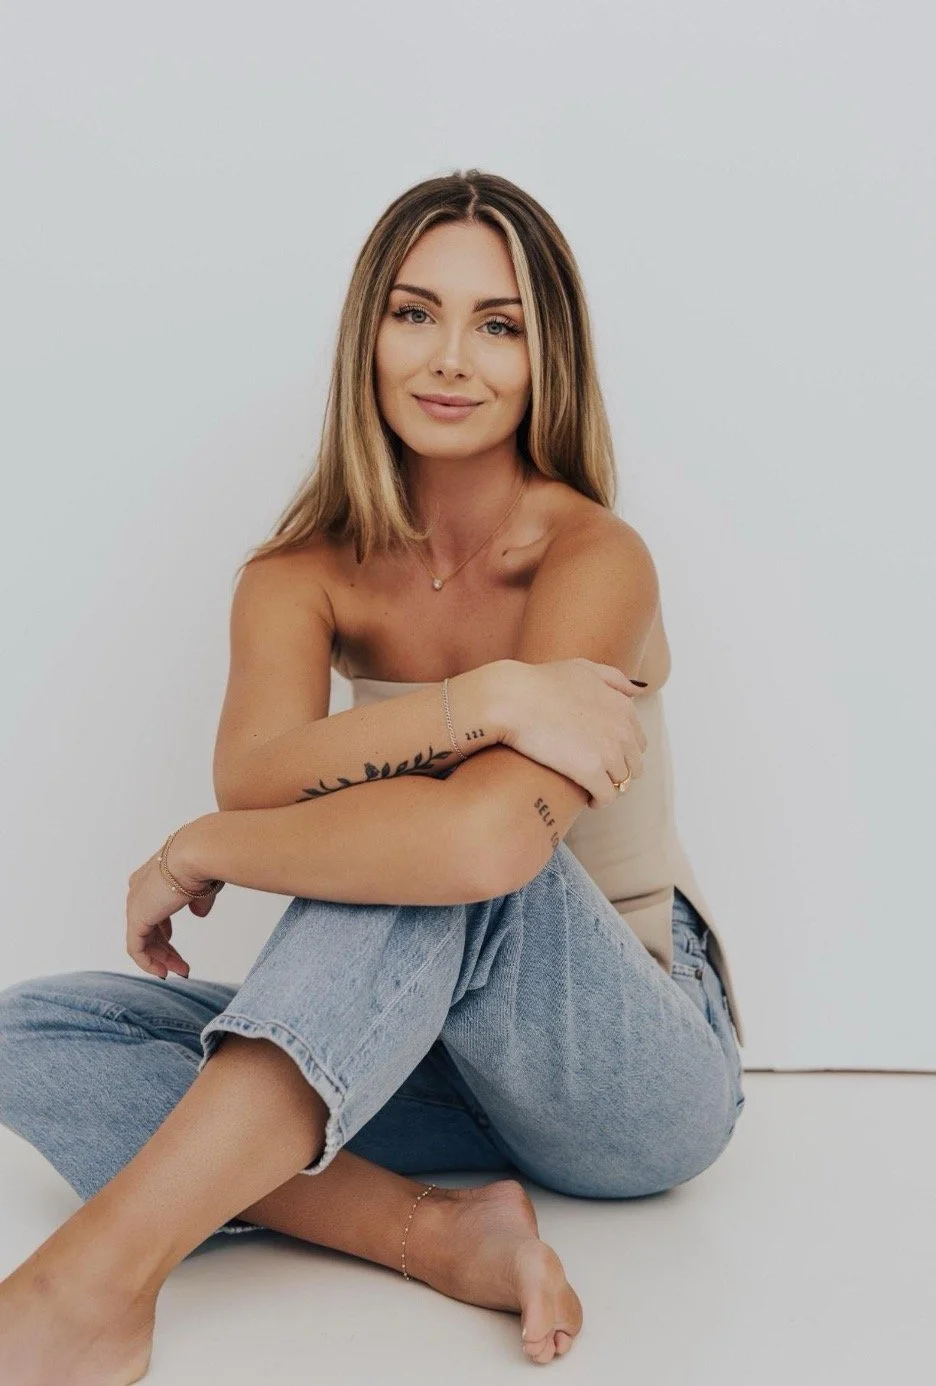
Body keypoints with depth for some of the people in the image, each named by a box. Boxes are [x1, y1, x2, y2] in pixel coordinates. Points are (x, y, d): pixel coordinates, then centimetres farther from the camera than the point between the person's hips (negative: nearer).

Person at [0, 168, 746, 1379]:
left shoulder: (593, 558, -16)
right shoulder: (304, 576, -1)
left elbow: (492, 839, -33)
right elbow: (253, 773, -21)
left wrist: (201, 853, -19)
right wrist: (481, 698, -34)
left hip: (643, 1074, -4)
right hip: (427, 1043, 5)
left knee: (444, 846, -36)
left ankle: (100, 1279, -34)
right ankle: (440, 1234, -25)